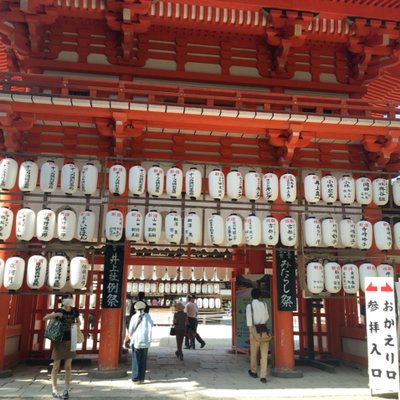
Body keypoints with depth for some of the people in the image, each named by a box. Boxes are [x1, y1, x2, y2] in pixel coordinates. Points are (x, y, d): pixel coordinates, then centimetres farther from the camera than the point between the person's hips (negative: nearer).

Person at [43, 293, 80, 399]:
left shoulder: (74, 310, 1)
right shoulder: (59, 311, -9)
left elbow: (78, 322, 16)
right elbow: (45, 318, -18)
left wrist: (76, 325, -6)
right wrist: (56, 314, -31)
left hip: (70, 341, 3)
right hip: (59, 340, -3)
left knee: (68, 366, 7)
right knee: (56, 366, 2)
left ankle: (67, 390, 16)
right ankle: (54, 390, 11)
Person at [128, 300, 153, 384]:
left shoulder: (134, 316, -4)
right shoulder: (147, 316, 1)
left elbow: (131, 329, -3)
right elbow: (151, 326, 6)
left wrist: (130, 335, 16)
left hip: (136, 340, -2)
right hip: (146, 341, 2)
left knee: (136, 360, 6)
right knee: (143, 360, 10)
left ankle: (135, 378, 5)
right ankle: (141, 378, 11)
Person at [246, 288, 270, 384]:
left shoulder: (249, 306, -4)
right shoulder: (264, 305, 3)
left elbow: (249, 319, -9)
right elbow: (267, 317, 11)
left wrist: (251, 331, -9)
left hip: (255, 330, -1)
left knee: (253, 353, 16)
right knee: (264, 354, 2)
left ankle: (253, 372, 33)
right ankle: (263, 376, -4)